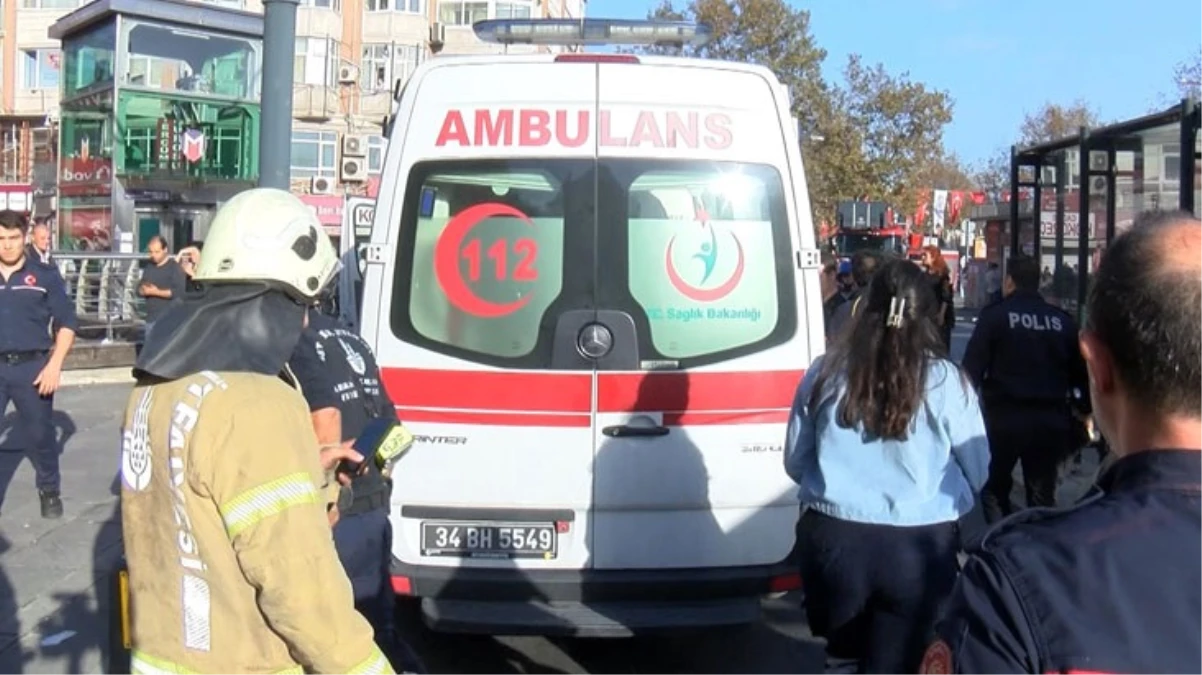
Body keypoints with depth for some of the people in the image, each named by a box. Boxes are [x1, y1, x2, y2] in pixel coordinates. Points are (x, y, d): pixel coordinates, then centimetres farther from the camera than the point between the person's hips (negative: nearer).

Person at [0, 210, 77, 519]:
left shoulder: (45, 276, 2)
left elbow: (67, 323, 2)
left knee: (40, 434, 7)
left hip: (32, 367, -2)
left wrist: (54, 365, -8)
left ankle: (49, 490, 27)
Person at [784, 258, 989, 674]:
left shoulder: (824, 373, -5)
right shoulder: (946, 382, -10)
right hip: (920, 548, -1)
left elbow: (794, 462, 6)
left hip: (834, 538, 1)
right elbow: (979, 474, 2)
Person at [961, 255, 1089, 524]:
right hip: (1050, 420, 3)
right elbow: (1082, 371, 7)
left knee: (994, 488, 13)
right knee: (1042, 496, 11)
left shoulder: (994, 315, -4)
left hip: (1004, 416, -3)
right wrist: (1085, 410, 15)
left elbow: (972, 368, -9)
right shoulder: (1063, 320, 6)